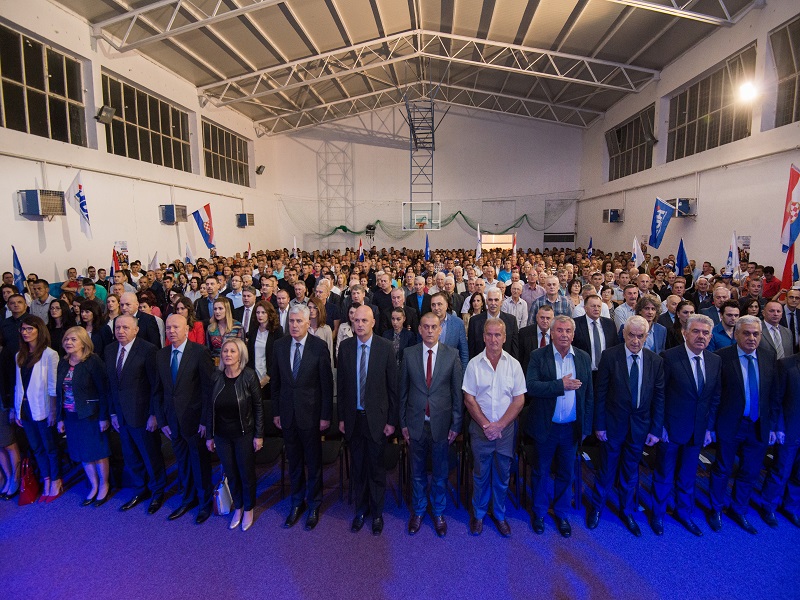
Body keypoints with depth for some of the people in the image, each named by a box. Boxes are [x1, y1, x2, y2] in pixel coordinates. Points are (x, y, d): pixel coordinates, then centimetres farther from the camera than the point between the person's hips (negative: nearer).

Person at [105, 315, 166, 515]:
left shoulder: (148, 350, -17)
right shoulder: (109, 350, 3)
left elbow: (156, 385, -15)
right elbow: (111, 384, 9)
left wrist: (154, 415, -15)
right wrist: (113, 412, 8)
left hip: (142, 414, -6)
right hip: (121, 414, 6)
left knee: (151, 456, 10)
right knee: (131, 457, 18)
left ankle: (157, 493, 30)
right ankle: (140, 490, 38)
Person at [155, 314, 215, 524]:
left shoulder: (200, 352, -14)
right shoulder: (161, 355, 4)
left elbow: (208, 388, -14)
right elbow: (159, 390, 7)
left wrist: (205, 420, -14)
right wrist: (162, 420, 5)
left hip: (194, 419, -5)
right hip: (173, 419, 5)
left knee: (200, 463, 10)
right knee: (182, 462, 18)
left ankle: (205, 502, 30)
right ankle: (188, 499, 38)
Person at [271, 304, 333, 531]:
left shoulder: (319, 346, -13)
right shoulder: (279, 345, -1)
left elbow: (327, 383, -9)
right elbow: (275, 381, 6)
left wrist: (325, 415, -9)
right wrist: (276, 411, 6)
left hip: (311, 413, -3)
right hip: (287, 413, 3)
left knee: (313, 462, 12)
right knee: (293, 462, 17)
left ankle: (313, 505, 32)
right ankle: (297, 502, 37)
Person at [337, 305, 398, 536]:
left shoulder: (385, 347, -11)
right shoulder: (345, 346, -2)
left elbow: (393, 386, -7)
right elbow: (341, 384, 3)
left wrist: (392, 420, -6)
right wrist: (342, 417, 4)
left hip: (377, 417, -2)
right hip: (353, 417, 3)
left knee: (376, 467, 11)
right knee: (357, 467, 16)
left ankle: (377, 513, 32)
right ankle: (360, 510, 37)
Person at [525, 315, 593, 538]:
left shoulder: (584, 358, 0)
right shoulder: (538, 356, -9)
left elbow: (589, 394, 4)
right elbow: (531, 386, -20)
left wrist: (586, 427, 3)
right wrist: (561, 385, -26)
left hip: (572, 428, 3)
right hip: (546, 427, -2)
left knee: (566, 473, 17)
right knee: (541, 472, 14)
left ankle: (561, 514, 39)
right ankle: (539, 513, 35)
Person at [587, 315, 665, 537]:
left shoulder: (656, 361, -4)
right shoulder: (609, 356, -13)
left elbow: (659, 397, 1)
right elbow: (600, 392, -9)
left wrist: (656, 429, -1)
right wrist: (599, 425, -9)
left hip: (640, 426, 2)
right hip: (613, 424, -2)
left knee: (631, 472, 18)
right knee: (606, 469, 12)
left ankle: (627, 511, 40)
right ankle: (596, 507, 36)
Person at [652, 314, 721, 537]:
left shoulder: (715, 361, 0)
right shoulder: (670, 357, -16)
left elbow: (715, 396, 6)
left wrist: (709, 427, 4)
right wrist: (660, 426, -12)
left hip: (698, 431, 5)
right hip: (671, 428, -4)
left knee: (688, 476, 21)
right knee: (664, 475, 12)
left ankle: (684, 513, 42)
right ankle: (658, 515, 32)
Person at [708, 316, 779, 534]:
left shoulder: (769, 357, 0)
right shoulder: (722, 357, -14)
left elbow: (774, 394, 5)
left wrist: (772, 424, 3)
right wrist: (710, 425, -10)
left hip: (759, 427, 4)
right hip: (730, 426, -4)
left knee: (751, 472, 18)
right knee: (722, 470, 12)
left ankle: (738, 510, 40)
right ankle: (716, 510, 33)